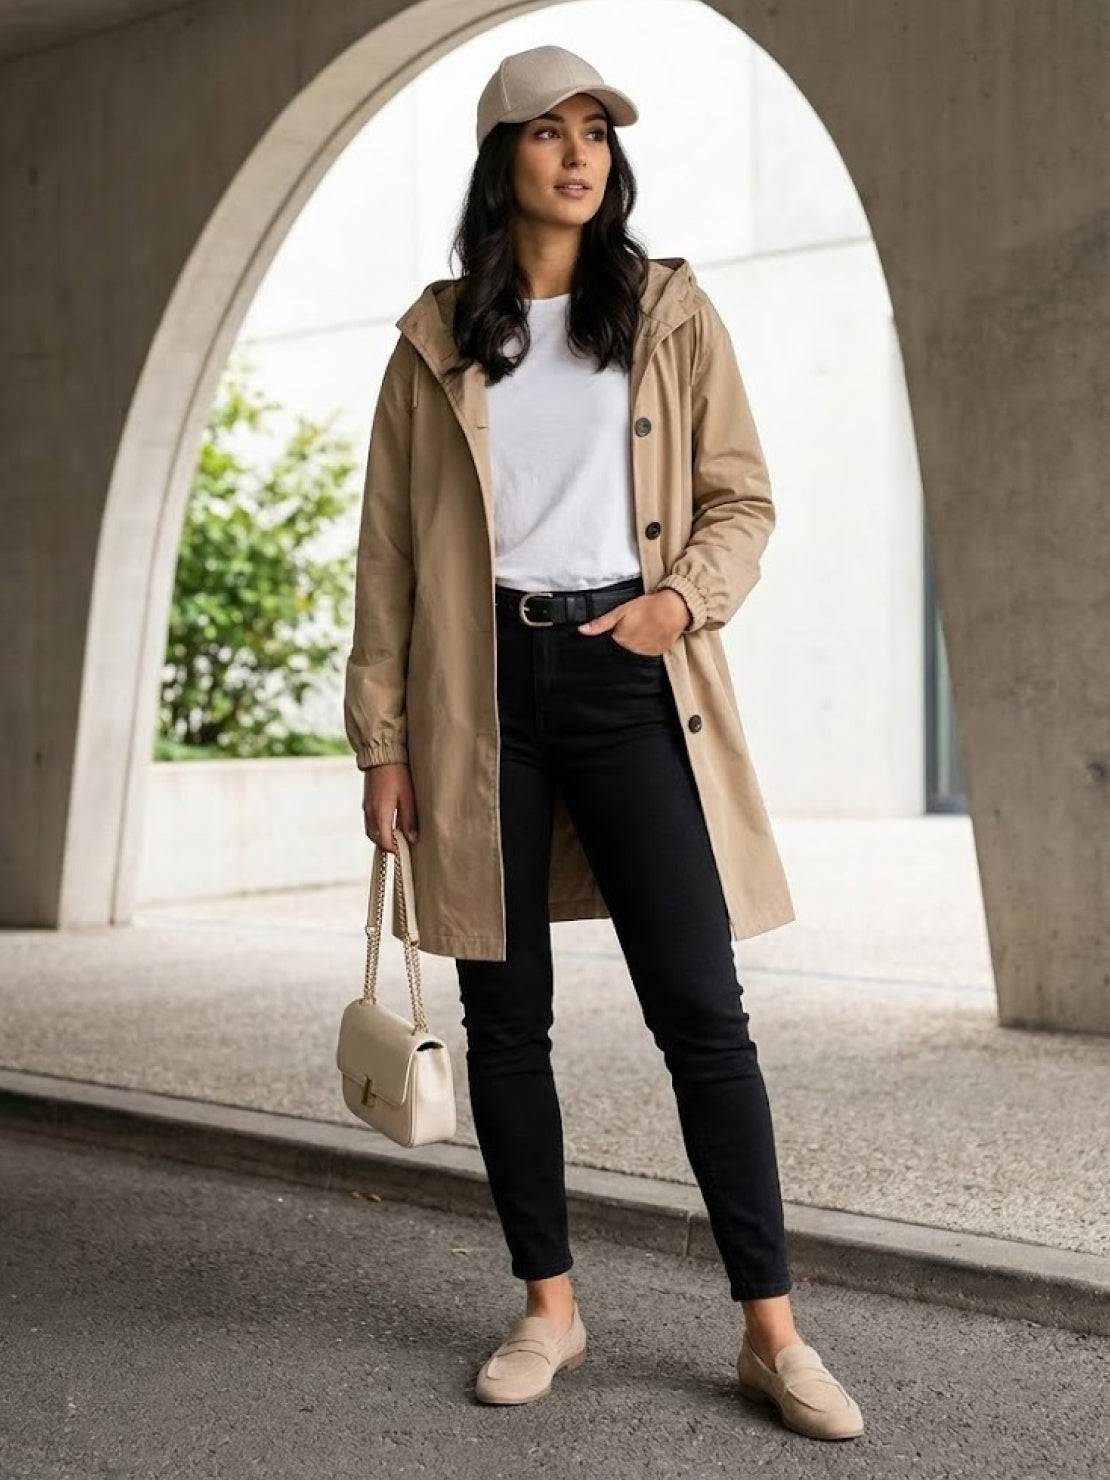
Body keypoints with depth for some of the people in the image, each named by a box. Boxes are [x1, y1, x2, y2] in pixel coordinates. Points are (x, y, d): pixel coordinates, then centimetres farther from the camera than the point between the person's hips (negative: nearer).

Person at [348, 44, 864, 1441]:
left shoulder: (670, 309, 9)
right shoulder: (438, 333, 9)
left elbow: (742, 501, 8)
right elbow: (387, 547, 8)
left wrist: (682, 600, -13)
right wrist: (380, 738, 2)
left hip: (622, 676, -1)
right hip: (484, 681, 1)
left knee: (700, 1007, -5)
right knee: (505, 1012, 5)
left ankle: (771, 1332, 3)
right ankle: (549, 1307, 19)